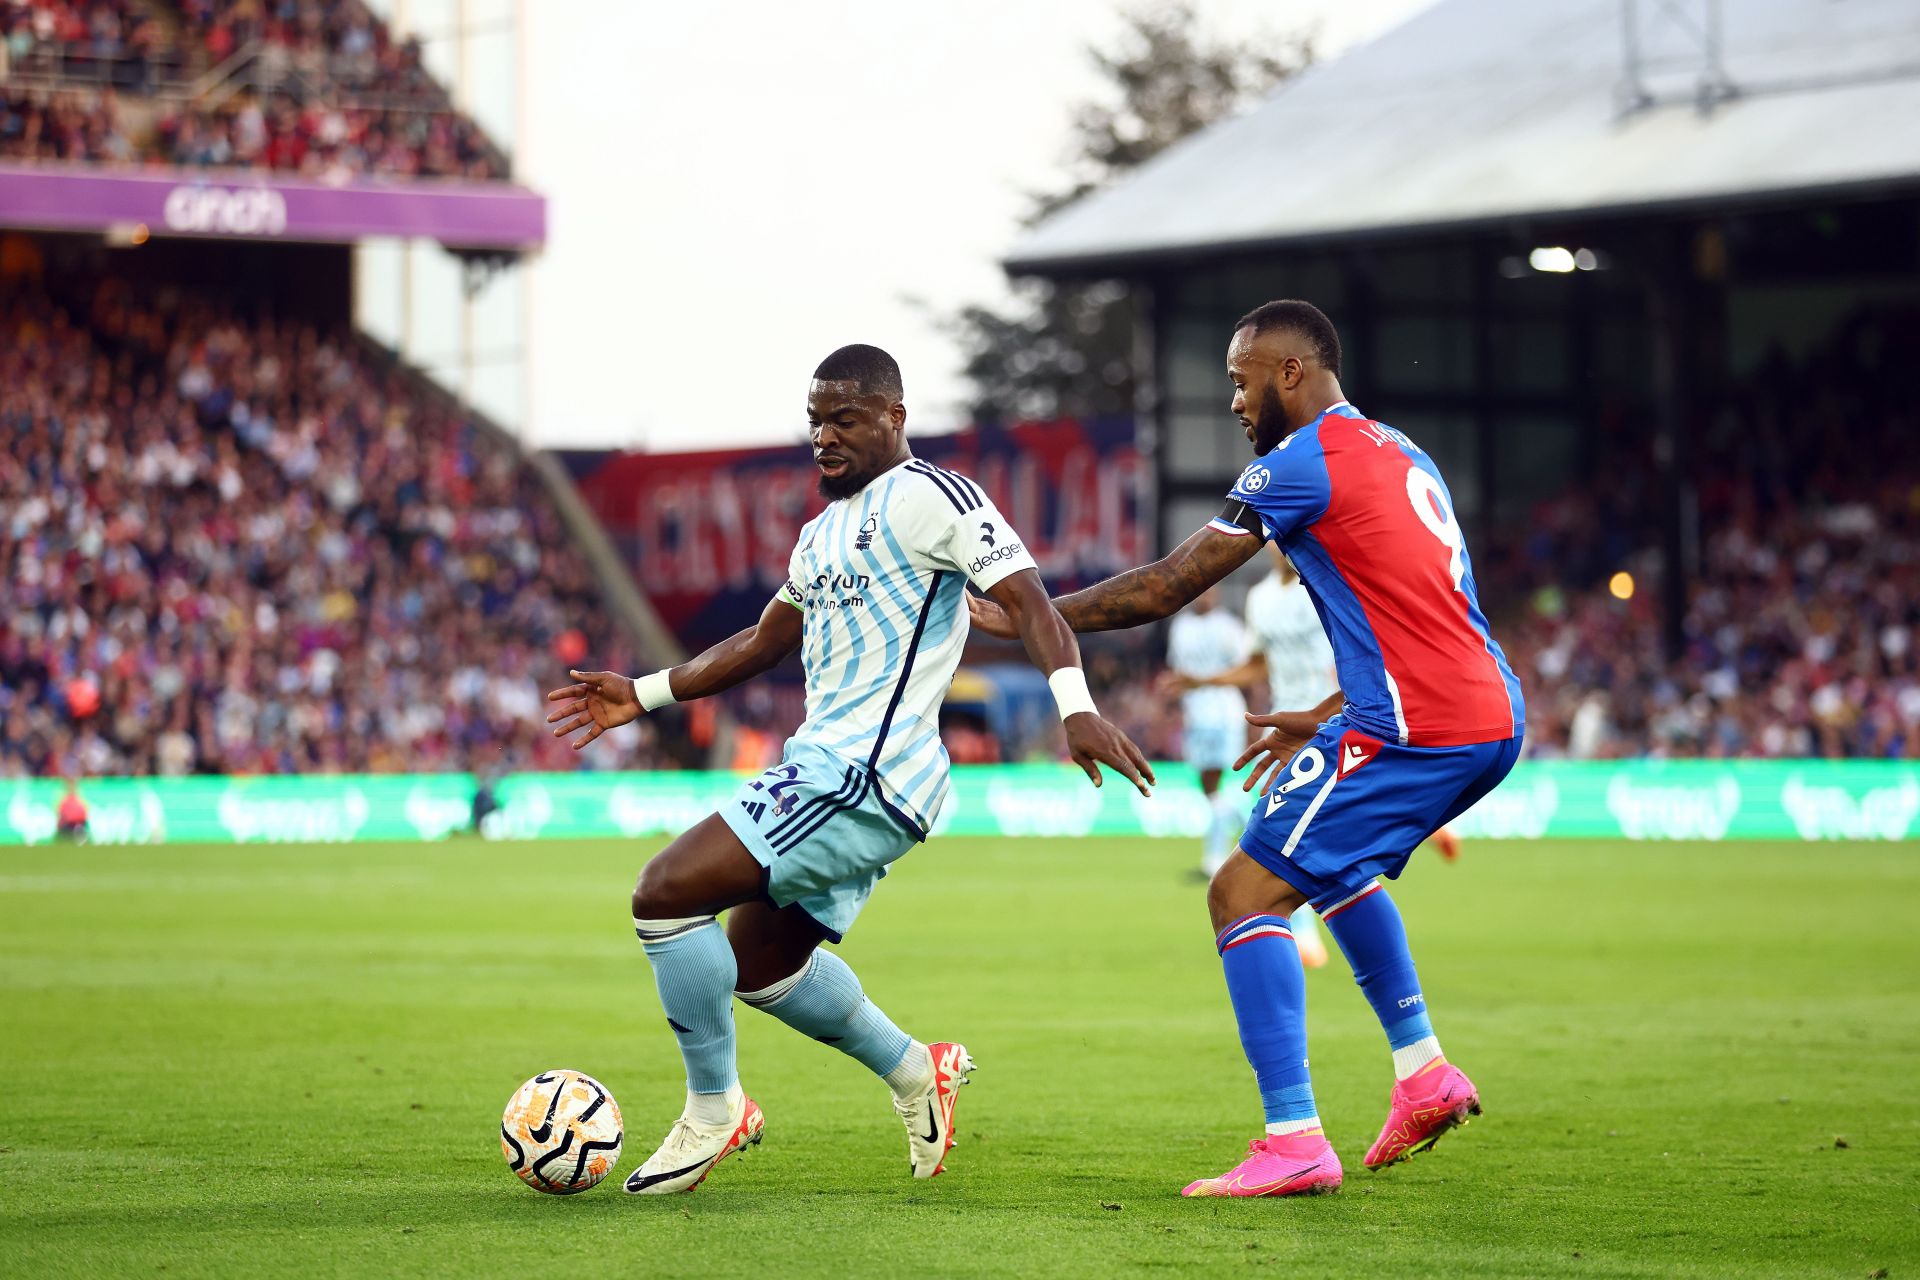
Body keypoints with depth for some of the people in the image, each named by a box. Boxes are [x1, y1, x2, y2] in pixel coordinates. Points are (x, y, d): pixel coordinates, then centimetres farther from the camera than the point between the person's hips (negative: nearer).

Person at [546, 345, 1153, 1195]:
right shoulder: (824, 532, 22)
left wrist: (1075, 707, -31)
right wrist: (641, 696, 28)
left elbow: (1025, 599, -16)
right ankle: (916, 1074, 32)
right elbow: (765, 642, 32)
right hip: (830, 771, 10)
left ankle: (713, 1111, -2)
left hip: (865, 774, -10)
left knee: (664, 894, -15)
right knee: (757, 965, 20)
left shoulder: (929, 496, -8)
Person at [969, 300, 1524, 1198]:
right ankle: (1422, 1072, 25)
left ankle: (1294, 1141, -14)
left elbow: (1163, 589, -4)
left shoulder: (1301, 463, -6)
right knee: (1335, 863, 32)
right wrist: (1324, 718, 28)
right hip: (1495, 718, 10)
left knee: (1244, 892, -6)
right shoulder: (1401, 455, 21)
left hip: (1415, 727, -10)